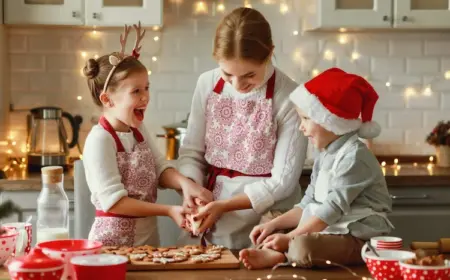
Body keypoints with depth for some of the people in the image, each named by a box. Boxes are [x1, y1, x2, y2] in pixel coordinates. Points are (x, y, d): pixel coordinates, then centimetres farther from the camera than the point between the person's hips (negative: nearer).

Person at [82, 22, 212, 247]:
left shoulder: (138, 130, 6)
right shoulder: (100, 140, -19)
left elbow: (159, 169, 4)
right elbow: (113, 201, -22)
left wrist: (183, 182, -18)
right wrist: (168, 211, -22)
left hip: (148, 237, 7)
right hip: (113, 242, -7)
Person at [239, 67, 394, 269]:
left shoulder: (354, 156, -16)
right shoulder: (326, 156, 14)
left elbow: (333, 208, -20)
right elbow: (307, 205, 14)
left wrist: (290, 238, -18)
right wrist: (272, 225, 2)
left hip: (356, 238, -10)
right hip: (329, 231, 10)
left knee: (302, 247, -38)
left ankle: (278, 256, -11)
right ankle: (282, 253, -16)